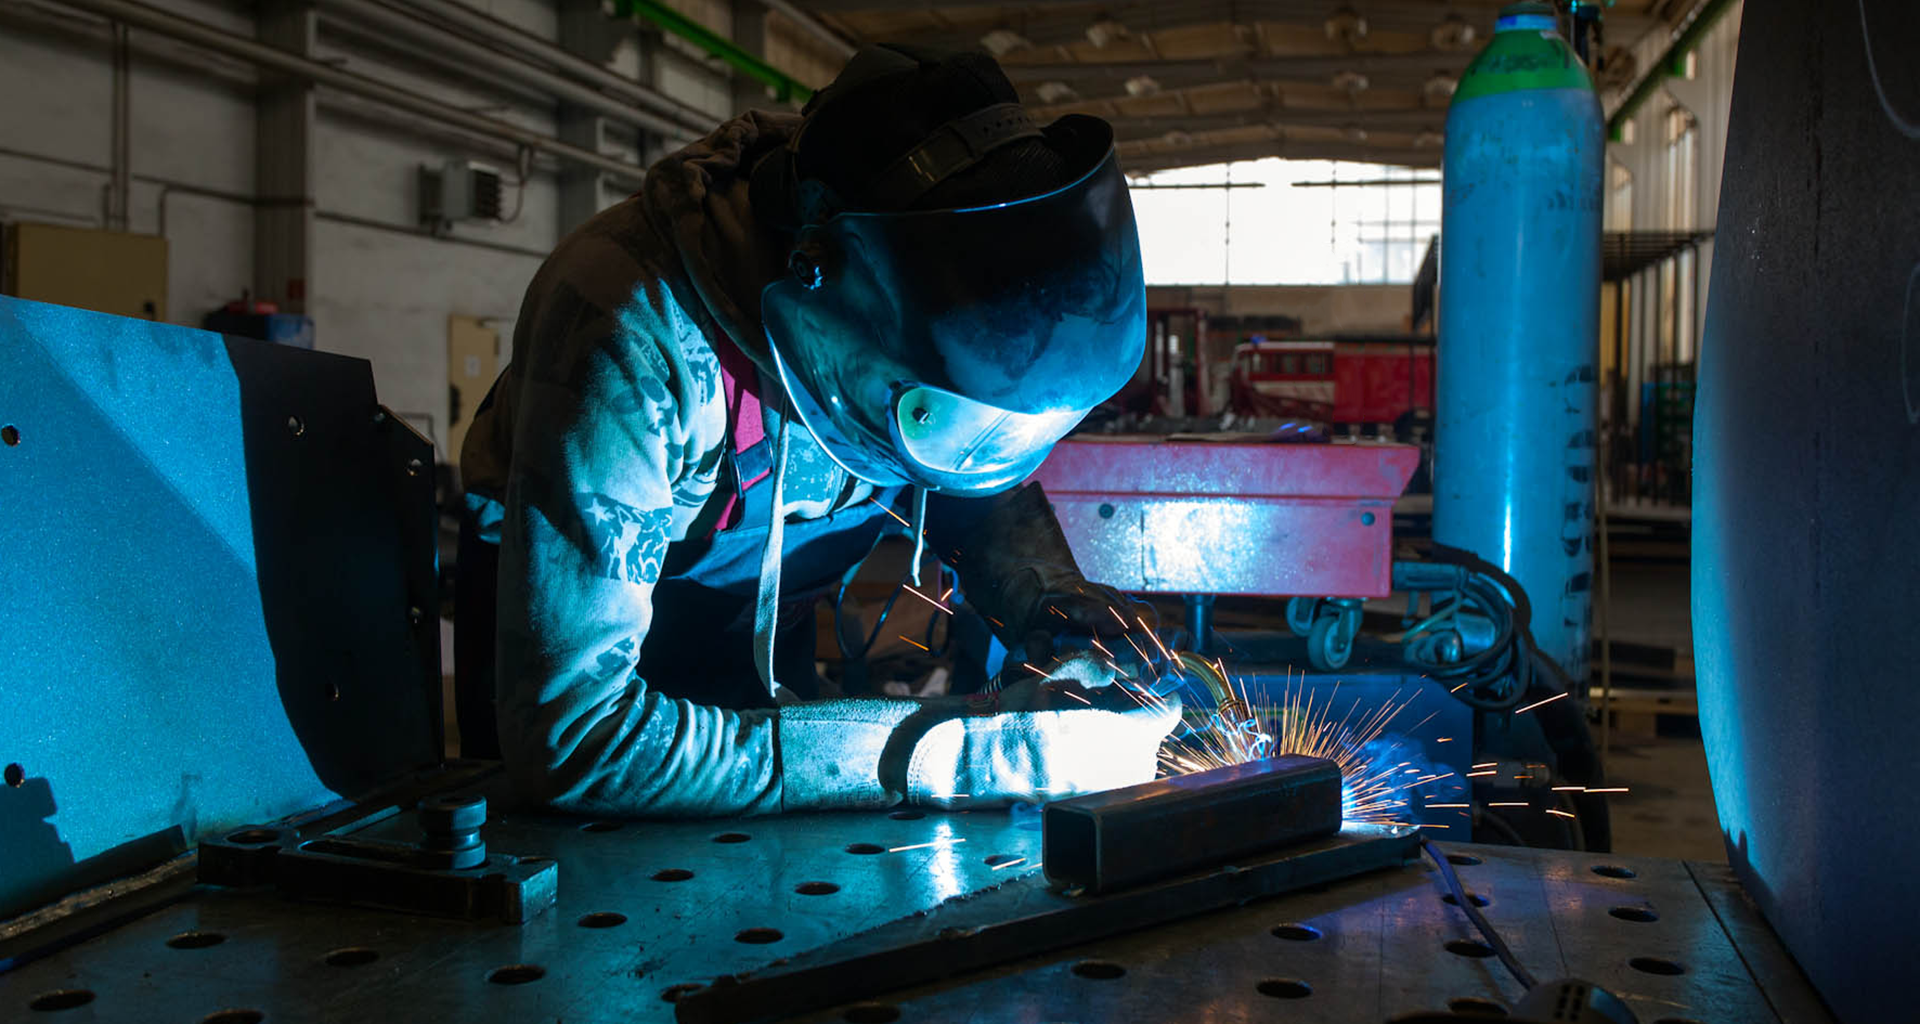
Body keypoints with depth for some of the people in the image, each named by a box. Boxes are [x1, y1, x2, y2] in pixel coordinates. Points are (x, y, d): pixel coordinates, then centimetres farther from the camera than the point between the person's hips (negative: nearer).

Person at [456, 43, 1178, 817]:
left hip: (762, 646, 4)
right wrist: (946, 751, -47)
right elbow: (570, 735, -44)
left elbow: (980, 492, -2)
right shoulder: (627, 334, -41)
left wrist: (1041, 594, -26)